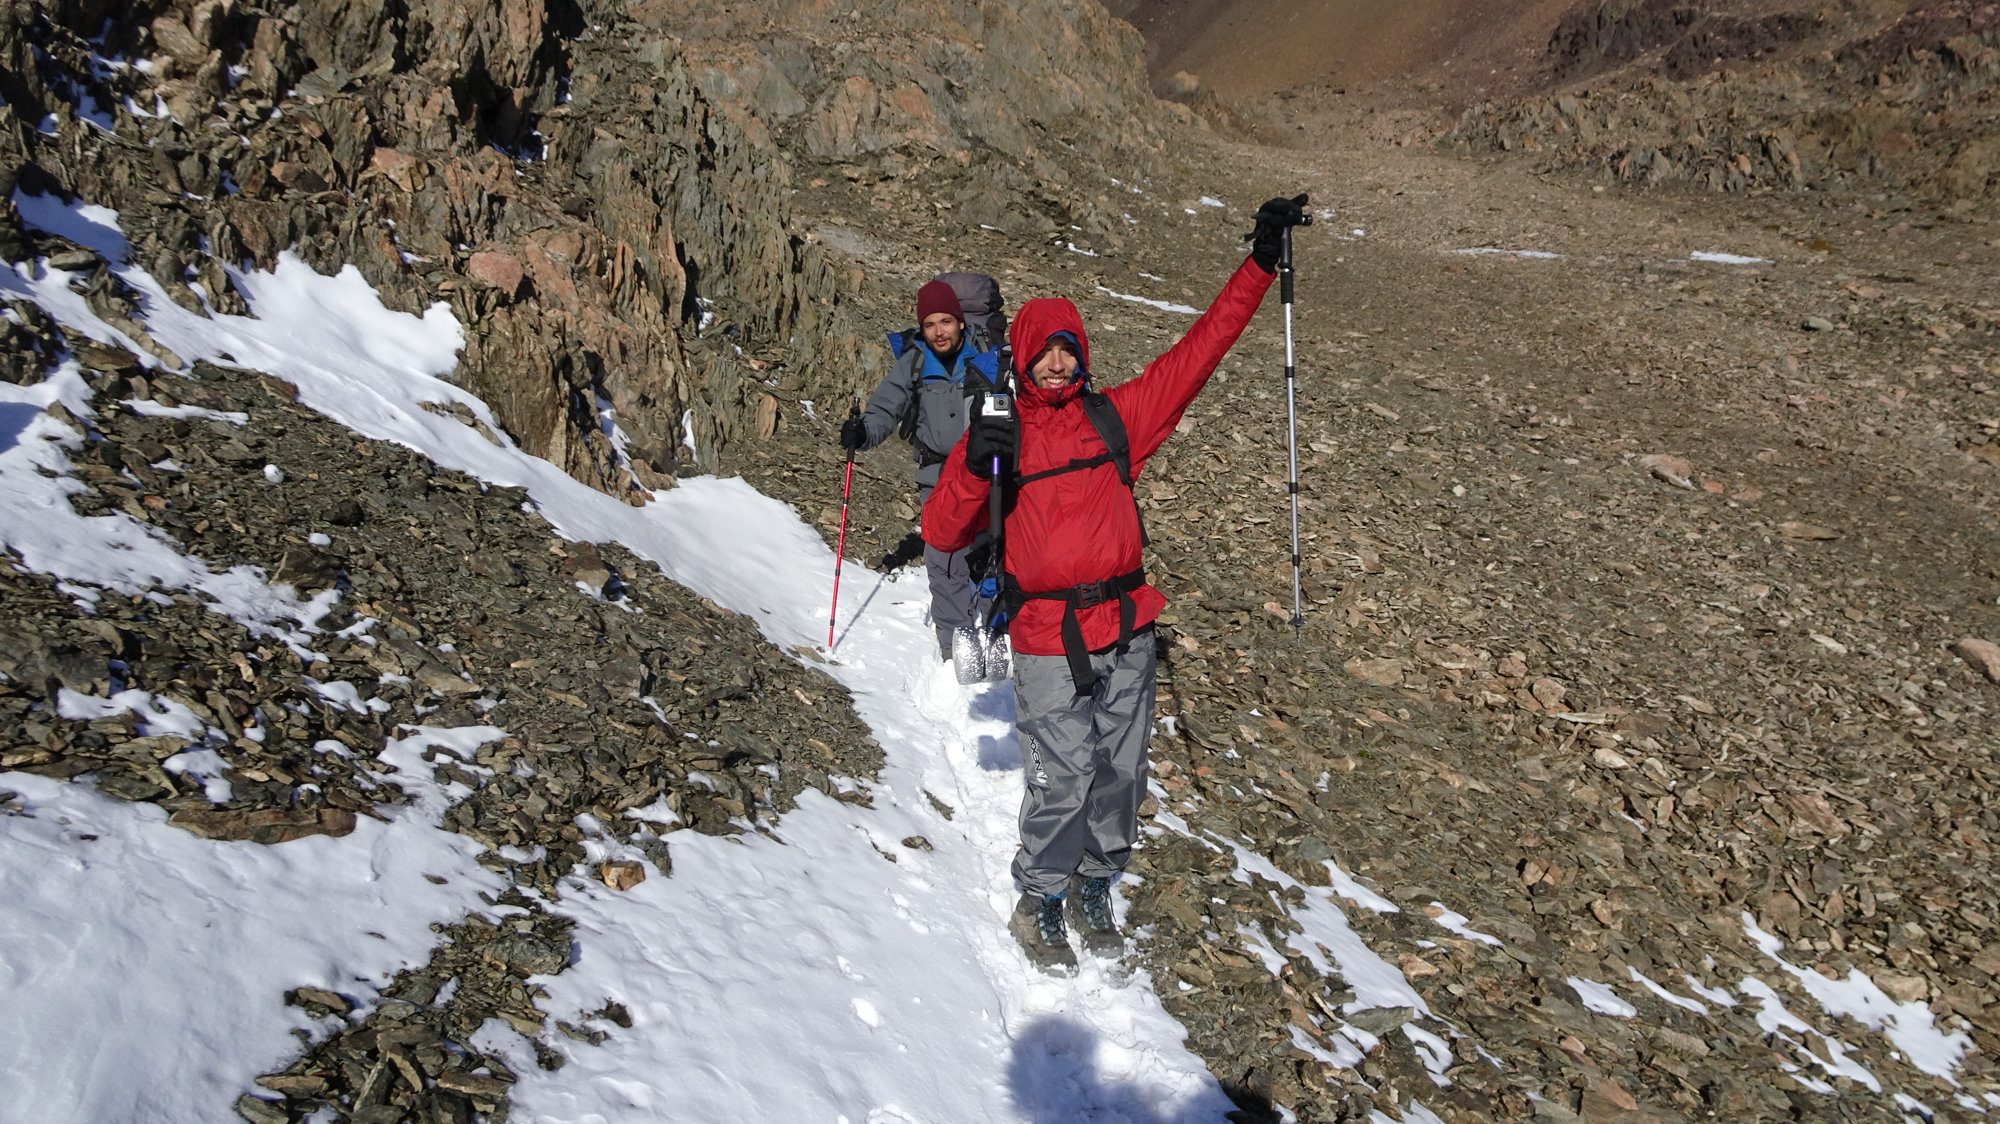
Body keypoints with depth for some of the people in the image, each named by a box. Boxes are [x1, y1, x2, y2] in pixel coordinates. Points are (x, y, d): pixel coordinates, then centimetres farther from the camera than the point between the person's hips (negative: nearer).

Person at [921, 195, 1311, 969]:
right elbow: (942, 535, -3)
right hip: (1049, 643, -3)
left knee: (1122, 773, 13)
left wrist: (1260, 264, 3)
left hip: (1126, 629, 3)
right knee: (1062, 782, -1)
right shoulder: (995, 437, 1)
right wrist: (974, 471, -21)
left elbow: (1197, 352, 5)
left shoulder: (1115, 417, 6)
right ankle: (1039, 903, 23)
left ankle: (1096, 886, 36)